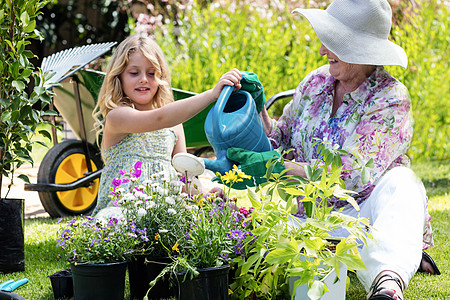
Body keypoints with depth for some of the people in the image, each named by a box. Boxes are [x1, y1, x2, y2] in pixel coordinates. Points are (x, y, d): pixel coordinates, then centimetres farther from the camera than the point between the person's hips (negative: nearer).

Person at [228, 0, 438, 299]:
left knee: (399, 182, -37)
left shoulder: (391, 98, -12)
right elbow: (282, 142, 17)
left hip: (369, 207, -4)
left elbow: (352, 174, -21)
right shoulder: (317, 81, 7)